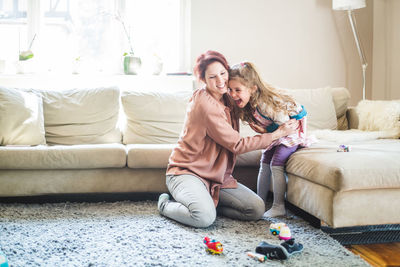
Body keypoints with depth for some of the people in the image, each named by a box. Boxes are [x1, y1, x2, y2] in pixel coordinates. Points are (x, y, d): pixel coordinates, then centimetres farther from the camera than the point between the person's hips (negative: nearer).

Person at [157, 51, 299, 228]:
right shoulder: (204, 103, -19)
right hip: (187, 172, -8)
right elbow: (237, 145, -17)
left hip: (217, 176, 8)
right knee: (205, 218, -33)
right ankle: (166, 204, -2)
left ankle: (205, 202, 6)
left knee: (257, 209, -8)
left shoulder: (226, 100, 8)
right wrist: (277, 134, -13)